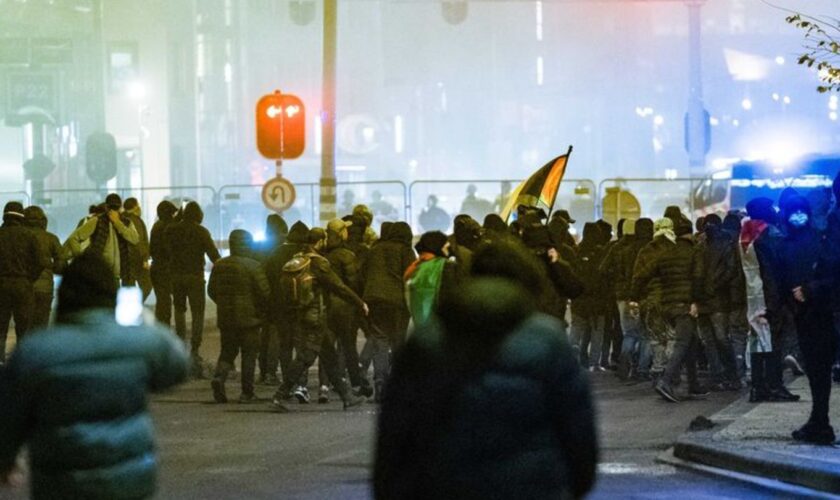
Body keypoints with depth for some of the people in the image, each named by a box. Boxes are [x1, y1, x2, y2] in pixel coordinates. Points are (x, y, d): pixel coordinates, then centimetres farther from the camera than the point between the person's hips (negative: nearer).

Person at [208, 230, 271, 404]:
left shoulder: (219, 265, 4)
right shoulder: (252, 266, -13)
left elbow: (211, 291, 11)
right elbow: (265, 292, -14)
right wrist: (262, 309, 4)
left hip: (225, 318, 4)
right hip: (249, 318, -4)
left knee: (227, 351, 14)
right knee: (249, 354, 5)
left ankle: (219, 376, -14)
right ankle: (247, 392, 6)